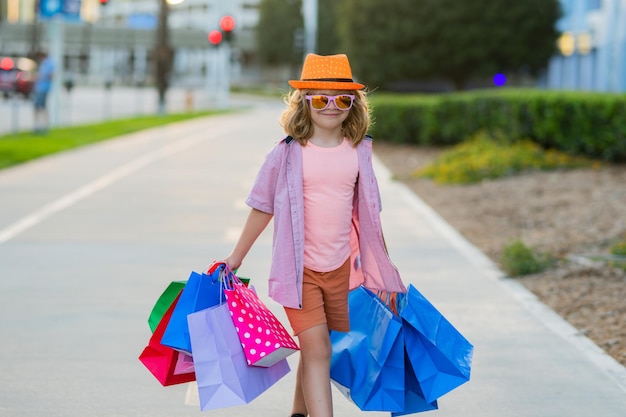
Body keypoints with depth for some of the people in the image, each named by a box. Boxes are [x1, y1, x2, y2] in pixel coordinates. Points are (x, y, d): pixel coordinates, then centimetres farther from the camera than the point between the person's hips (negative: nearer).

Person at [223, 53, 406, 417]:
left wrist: (384, 266, 15)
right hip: (299, 267, -4)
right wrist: (235, 259, 7)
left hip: (341, 267, 4)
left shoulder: (358, 152, 2)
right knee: (316, 346, -13)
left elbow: (368, 214, 12)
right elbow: (262, 209, 2)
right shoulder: (288, 154, -8)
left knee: (319, 350, 14)